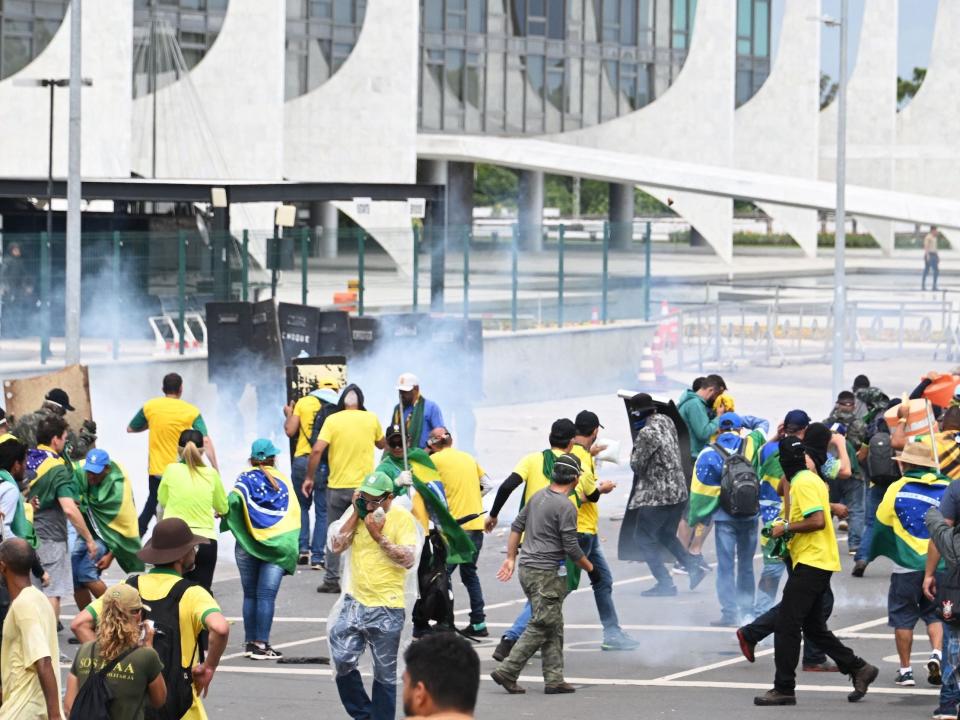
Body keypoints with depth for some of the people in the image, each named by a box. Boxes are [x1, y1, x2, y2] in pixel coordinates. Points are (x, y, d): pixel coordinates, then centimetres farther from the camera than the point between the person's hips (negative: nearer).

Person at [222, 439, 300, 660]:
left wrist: (223, 513, -1)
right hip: (277, 546, -1)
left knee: (250, 594, 10)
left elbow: (234, 499, -17)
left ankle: (250, 642, 13)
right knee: (266, 596, -4)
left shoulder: (246, 478, 1)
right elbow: (294, 514, 1)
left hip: (247, 544, 1)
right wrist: (291, 547, 9)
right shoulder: (283, 481, 5)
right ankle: (261, 644, -9)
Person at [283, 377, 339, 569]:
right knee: (322, 512, 6)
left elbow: (290, 431, 3)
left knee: (302, 506, 18)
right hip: (326, 465, -1)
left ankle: (303, 548, 4)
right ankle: (317, 557, 2)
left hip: (302, 461, 1)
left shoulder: (304, 402, 3)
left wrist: (289, 415, 22)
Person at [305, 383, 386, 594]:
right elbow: (382, 444, 16)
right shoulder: (371, 419, -1)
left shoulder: (332, 420, -6)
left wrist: (309, 478, -4)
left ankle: (331, 580, 10)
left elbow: (317, 450, -14)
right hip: (364, 487, 1)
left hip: (337, 486, -1)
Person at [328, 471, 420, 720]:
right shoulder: (357, 511, 5)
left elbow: (409, 560, -15)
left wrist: (379, 536, -18)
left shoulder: (403, 518, -8)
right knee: (342, 662, -2)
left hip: (387, 608, -4)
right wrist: (356, 513, -7)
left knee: (384, 675, 4)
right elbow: (337, 545, -2)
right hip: (355, 601, 4)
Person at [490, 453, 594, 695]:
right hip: (547, 573, -9)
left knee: (554, 627, 12)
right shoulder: (566, 507, -15)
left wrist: (510, 558, 20)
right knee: (541, 626, -6)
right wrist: (588, 566, 3)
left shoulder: (538, 496, 10)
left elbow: (517, 526, 15)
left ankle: (554, 679, 11)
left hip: (527, 569, 9)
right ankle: (507, 671, -12)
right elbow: (571, 548, -14)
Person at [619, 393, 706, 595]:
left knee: (643, 538, 3)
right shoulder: (667, 422, 6)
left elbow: (637, 465, -14)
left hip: (657, 495, -9)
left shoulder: (647, 433, -20)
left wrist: (635, 449, 5)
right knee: (666, 535, 25)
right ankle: (694, 568, 15)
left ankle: (665, 584, 0)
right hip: (679, 492, 9)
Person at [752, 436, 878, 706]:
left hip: (811, 563, -11)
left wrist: (786, 527, -14)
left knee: (786, 624, -9)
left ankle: (784, 688, -8)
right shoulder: (810, 480, 18)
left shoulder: (804, 484, -14)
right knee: (814, 627, 15)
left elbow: (817, 521, -24)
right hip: (816, 562, 11)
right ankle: (858, 669, 17)